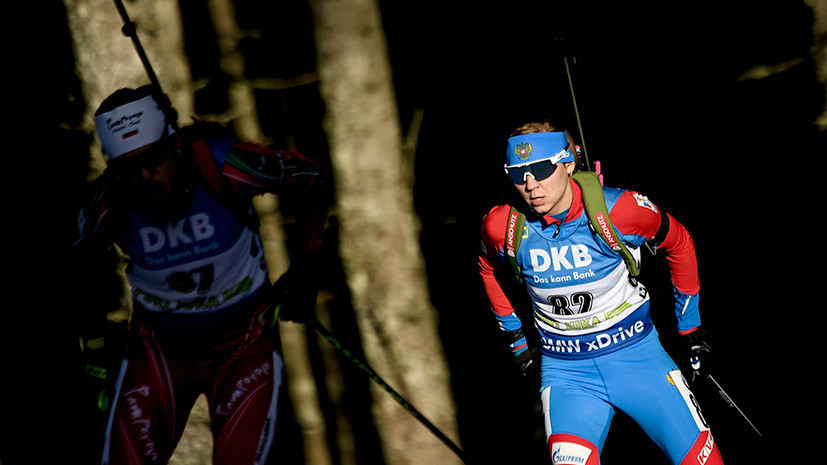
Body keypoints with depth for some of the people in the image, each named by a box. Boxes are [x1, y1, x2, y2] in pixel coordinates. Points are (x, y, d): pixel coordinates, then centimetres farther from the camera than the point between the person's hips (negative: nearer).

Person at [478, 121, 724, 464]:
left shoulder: (619, 210, -17)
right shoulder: (503, 225, -11)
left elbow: (678, 244, 3)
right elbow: (489, 268, 14)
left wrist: (688, 322, 11)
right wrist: (514, 335, 17)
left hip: (636, 355, 0)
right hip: (566, 372, 0)